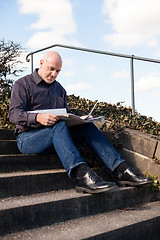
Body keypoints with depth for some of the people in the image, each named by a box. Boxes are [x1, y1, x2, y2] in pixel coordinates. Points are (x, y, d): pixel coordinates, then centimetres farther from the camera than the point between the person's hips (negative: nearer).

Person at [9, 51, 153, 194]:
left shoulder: (59, 89, 22)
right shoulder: (22, 84, 2)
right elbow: (14, 114, -12)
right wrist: (38, 117, -32)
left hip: (56, 135, 5)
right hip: (28, 137, -5)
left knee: (88, 127, -17)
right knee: (59, 126, -35)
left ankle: (120, 170, -27)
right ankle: (82, 175, -54)